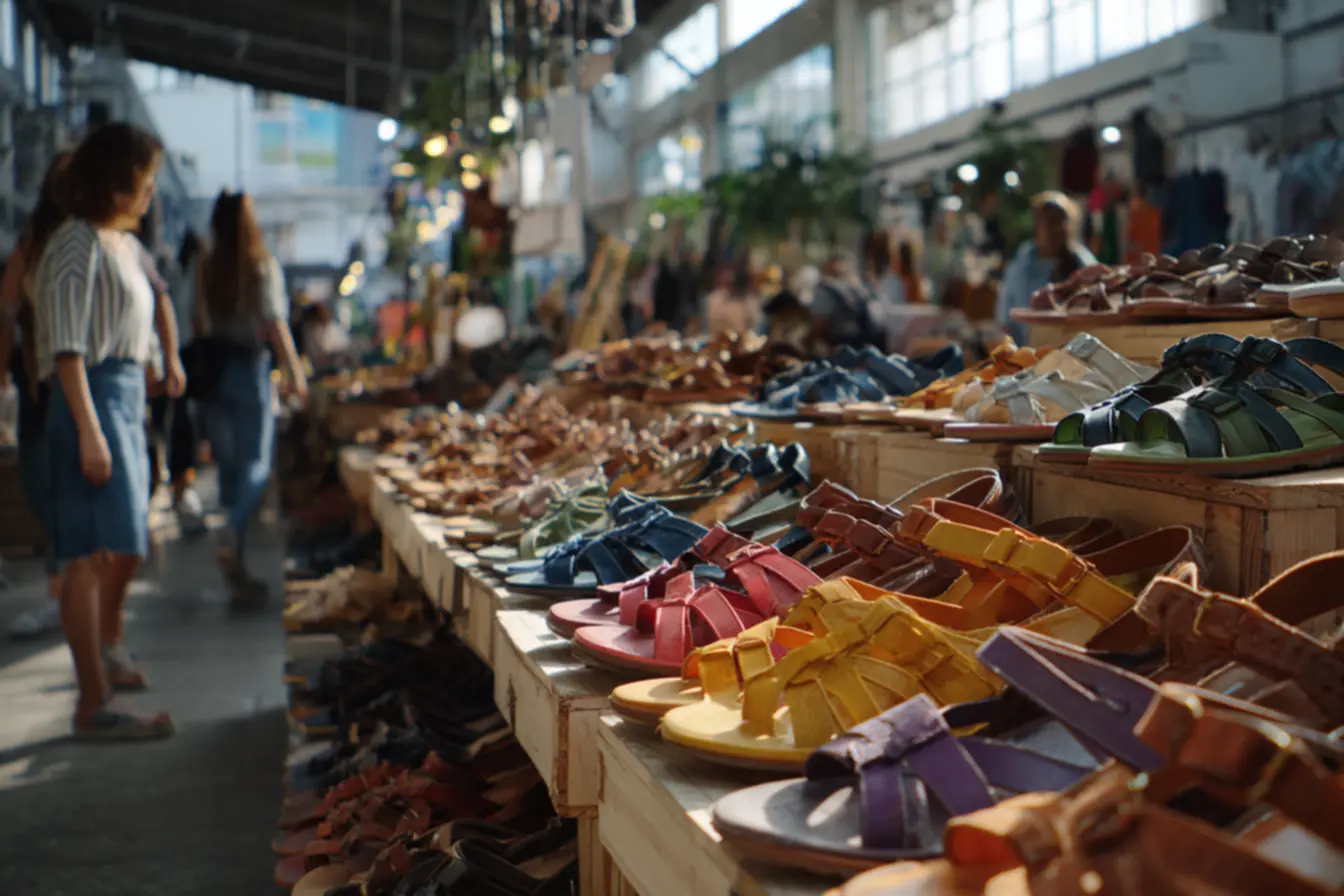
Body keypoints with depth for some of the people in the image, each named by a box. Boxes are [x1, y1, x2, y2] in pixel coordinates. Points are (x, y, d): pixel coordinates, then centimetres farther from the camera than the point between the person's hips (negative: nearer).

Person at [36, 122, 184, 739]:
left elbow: (158, 296, 38)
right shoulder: (76, 245, -13)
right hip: (91, 399, -10)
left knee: (127, 542, 22)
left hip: (128, 396, 10)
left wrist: (171, 359, 37)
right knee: (92, 553, -11)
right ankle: (95, 705, -9)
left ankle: (107, 645, 45)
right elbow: (67, 348, -20)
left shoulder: (126, 244, 15)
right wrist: (90, 432, -25)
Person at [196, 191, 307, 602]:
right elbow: (274, 324, -12)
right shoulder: (262, 265, -10)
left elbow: (199, 324, 5)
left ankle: (237, 568, 15)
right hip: (249, 367, -4)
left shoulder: (205, 267, 1)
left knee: (228, 465, 11)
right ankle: (232, 536, -22)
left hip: (212, 367, 4)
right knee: (256, 464, 2)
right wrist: (295, 372, -6)